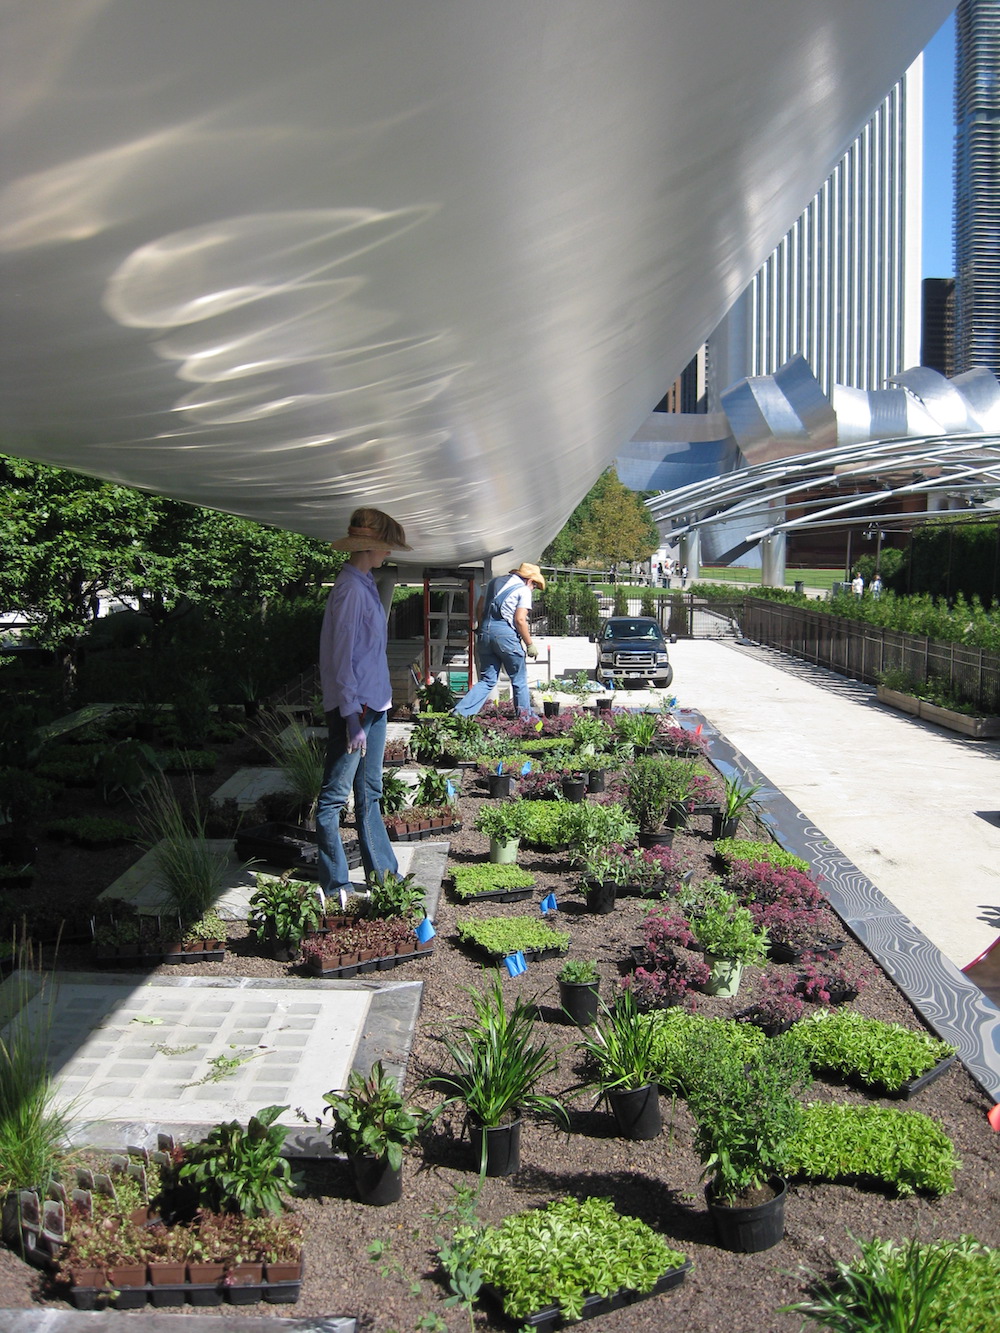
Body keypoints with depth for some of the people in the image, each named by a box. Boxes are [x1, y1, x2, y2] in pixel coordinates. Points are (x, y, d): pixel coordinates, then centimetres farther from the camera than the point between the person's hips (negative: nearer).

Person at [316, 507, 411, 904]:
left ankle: (382, 872, 26)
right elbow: (342, 657, -21)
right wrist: (352, 718, -21)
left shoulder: (366, 584, 12)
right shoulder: (350, 589, -18)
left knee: (369, 793, 16)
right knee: (335, 796, 1)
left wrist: (374, 705, 19)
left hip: (373, 703, 10)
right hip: (354, 707, -10)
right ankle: (333, 883, 8)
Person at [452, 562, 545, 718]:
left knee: (487, 680, 10)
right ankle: (526, 718, 17)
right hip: (506, 634, -6)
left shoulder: (494, 581, 18)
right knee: (519, 680, 10)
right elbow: (520, 620, -10)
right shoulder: (523, 590, -2)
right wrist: (530, 644, -3)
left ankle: (460, 711, -3)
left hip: (485, 633, 6)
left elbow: (479, 608, 18)